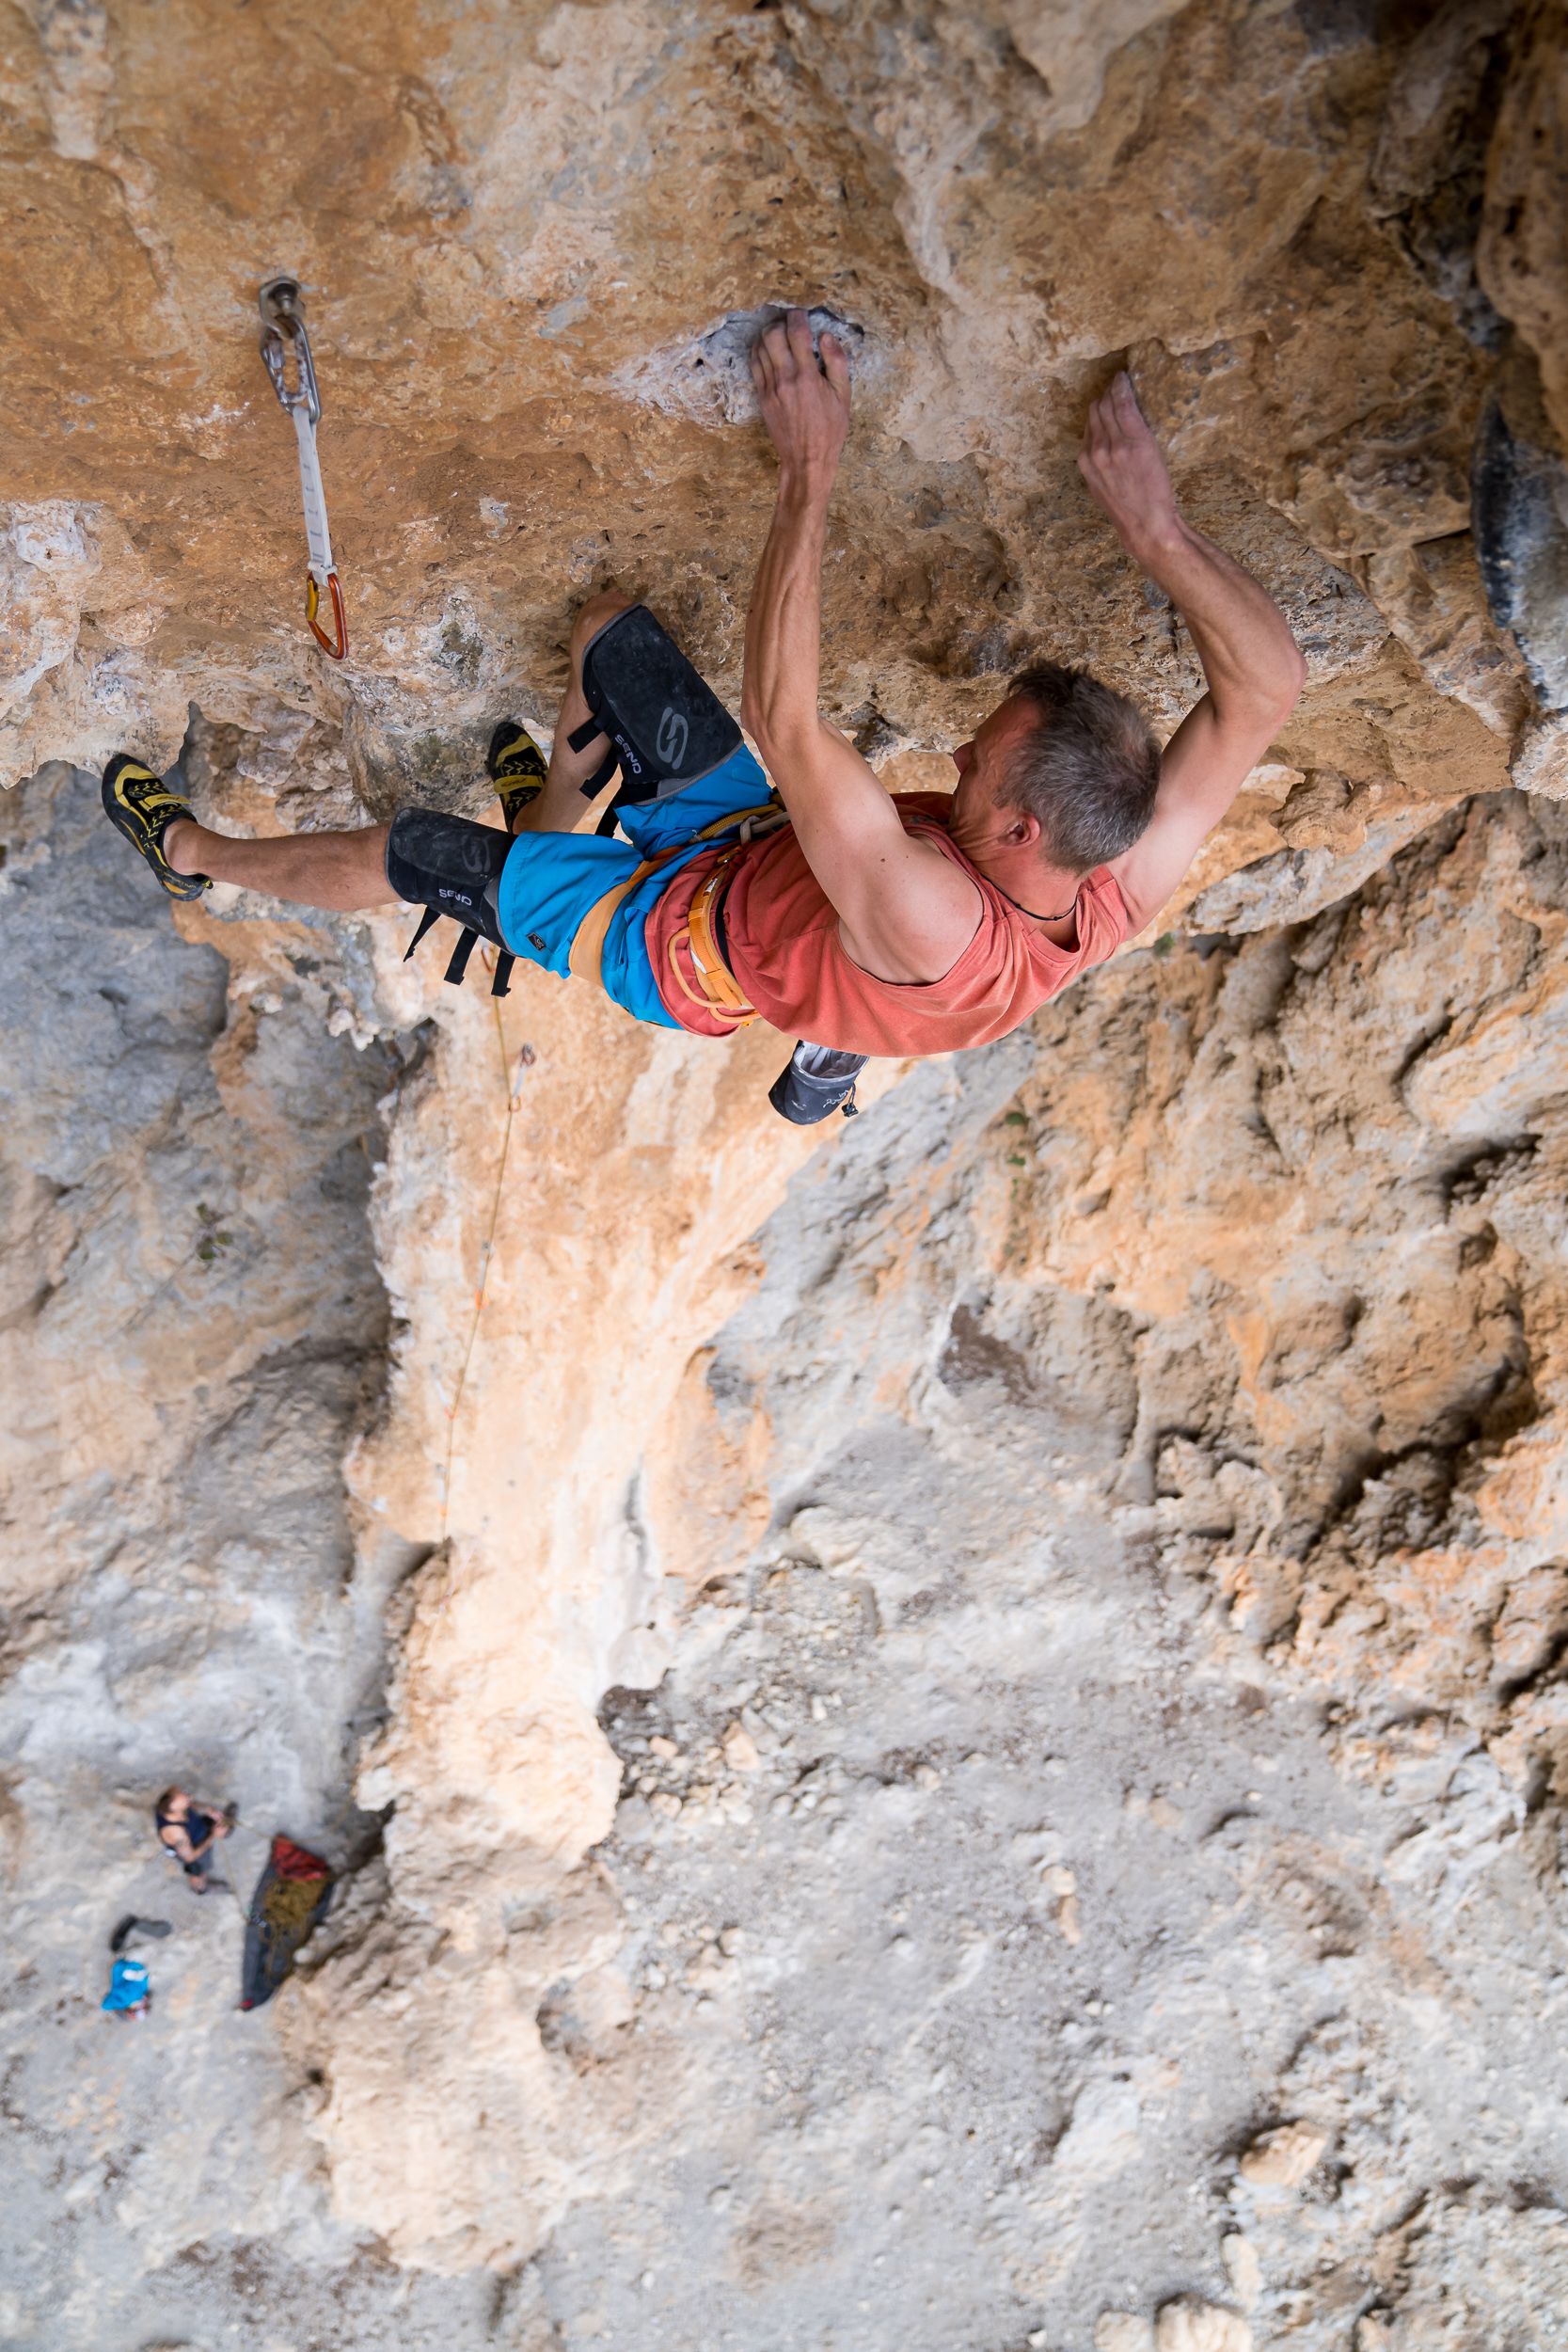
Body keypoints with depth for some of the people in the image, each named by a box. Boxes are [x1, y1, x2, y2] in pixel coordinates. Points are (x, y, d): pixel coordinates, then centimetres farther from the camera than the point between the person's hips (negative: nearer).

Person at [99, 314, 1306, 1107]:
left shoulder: (936, 930, -47)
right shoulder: (1124, 889, -27)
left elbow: (784, 721, -52)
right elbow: (1269, 683, -25)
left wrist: (813, 469, -49)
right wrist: (1157, 526, -37)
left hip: (678, 944, -6)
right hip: (756, 839, 7)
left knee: (398, 853, 4)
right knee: (609, 624, 11)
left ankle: (199, 855, 35)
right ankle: (553, 812, 40)